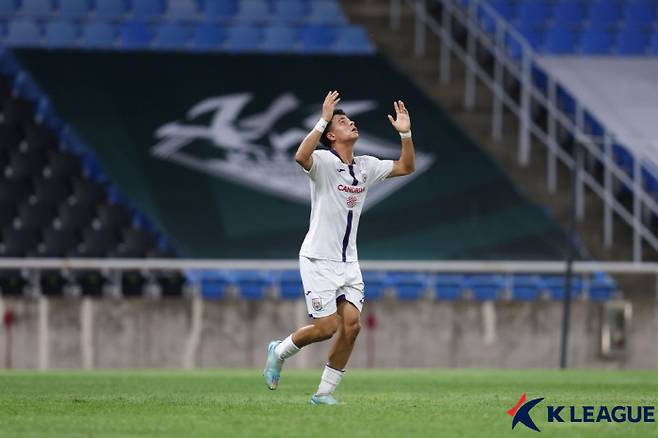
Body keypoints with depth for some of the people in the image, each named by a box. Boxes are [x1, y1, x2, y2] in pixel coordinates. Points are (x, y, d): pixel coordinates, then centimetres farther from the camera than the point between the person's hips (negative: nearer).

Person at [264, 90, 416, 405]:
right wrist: (323, 119, -37)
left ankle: (324, 393, 4)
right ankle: (279, 352, 19)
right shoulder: (323, 161, -11)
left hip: (348, 262, 6)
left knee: (351, 325, -7)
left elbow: (406, 167, 14)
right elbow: (301, 157, -34)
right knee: (326, 327, -10)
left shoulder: (366, 166, 10)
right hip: (318, 260, -6)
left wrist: (405, 133, -1)